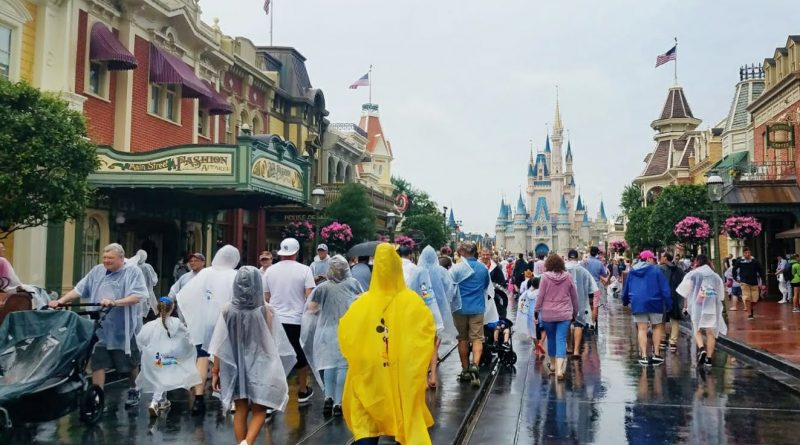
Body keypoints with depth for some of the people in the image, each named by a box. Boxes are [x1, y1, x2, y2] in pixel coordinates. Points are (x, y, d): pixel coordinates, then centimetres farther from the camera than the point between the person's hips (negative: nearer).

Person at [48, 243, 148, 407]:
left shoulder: (133, 272, -5)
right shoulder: (97, 271, 10)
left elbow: (137, 296, -16)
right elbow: (79, 289, 10)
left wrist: (115, 303, -27)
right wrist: (60, 301, -1)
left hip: (124, 328, -3)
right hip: (100, 328, 4)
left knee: (131, 363, 10)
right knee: (97, 363, 0)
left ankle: (133, 392, 32)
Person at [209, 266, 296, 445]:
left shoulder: (227, 311, -10)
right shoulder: (266, 311, -13)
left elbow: (220, 346, -6)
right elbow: (274, 343, -4)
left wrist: (215, 372, 4)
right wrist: (278, 369, 9)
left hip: (235, 367, 2)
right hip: (260, 367, -2)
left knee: (241, 411, 14)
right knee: (259, 411, 10)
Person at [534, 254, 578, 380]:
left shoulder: (545, 276, -7)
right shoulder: (568, 277, 1)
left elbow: (540, 295, -6)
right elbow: (574, 296, 8)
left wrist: (536, 310, 5)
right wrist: (575, 312, 20)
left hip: (547, 314, -1)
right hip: (564, 314, 1)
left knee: (551, 338, 16)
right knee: (561, 340, -1)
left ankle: (552, 365, 30)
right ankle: (559, 369, -12)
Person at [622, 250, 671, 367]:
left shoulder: (632, 271, 9)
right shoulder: (655, 270, -3)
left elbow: (626, 288, 17)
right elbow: (664, 288, -6)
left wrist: (625, 301, 31)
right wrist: (668, 303, -3)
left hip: (637, 303, 3)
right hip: (654, 303, -2)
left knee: (642, 329, 2)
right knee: (657, 327, 13)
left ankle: (644, 356, -4)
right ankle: (656, 354, 10)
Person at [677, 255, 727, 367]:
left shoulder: (692, 275, -1)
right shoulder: (716, 277, 9)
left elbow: (685, 292, -1)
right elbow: (721, 296, 13)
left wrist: (685, 305, 9)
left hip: (697, 306, -2)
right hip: (713, 307, 2)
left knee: (697, 330, 9)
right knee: (711, 332, 6)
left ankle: (701, 348, -16)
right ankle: (709, 358, 5)